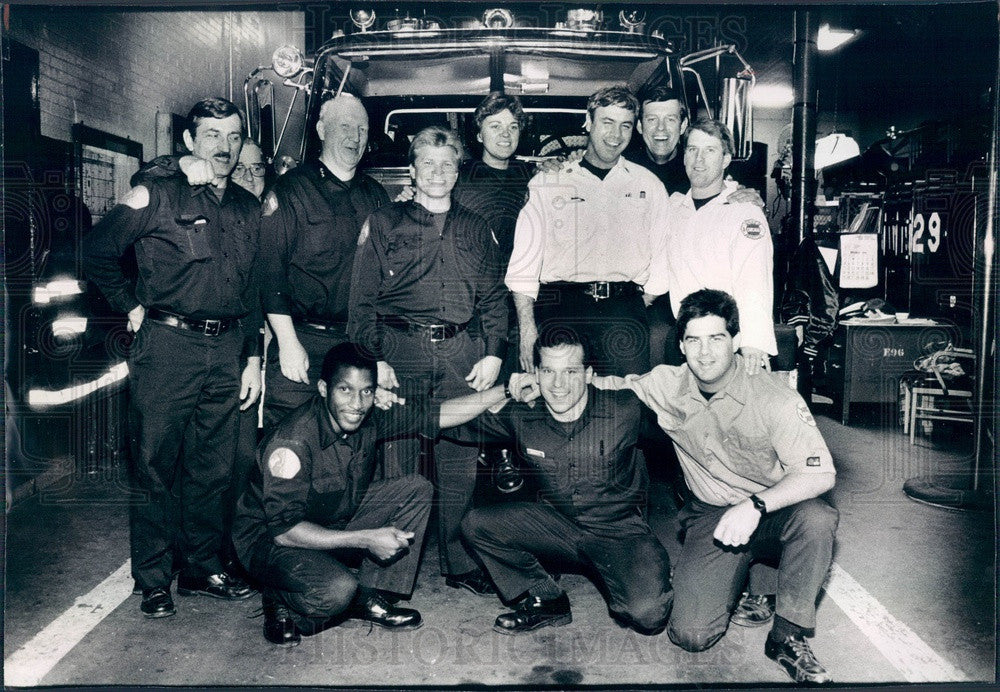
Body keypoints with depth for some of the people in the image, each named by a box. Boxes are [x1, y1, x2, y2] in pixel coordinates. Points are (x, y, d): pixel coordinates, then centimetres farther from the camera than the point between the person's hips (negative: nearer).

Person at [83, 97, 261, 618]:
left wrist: (252, 357, 12)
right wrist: (131, 306, 1)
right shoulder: (155, 198, 0)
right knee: (155, 464, 1)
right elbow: (97, 250, 4)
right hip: (167, 345, -4)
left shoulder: (249, 209, 13)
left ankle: (203, 569, 24)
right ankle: (153, 582, 14)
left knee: (214, 468, 10)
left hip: (227, 350, 4)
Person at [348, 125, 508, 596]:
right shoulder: (384, 223, 10)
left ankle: (460, 563, 17)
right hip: (402, 349, -2)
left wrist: (493, 353, 3)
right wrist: (374, 358, -6)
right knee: (397, 460, -1)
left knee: (460, 462, 4)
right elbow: (362, 301, 4)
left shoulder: (475, 229, 18)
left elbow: (494, 297, 15)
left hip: (462, 353, 2)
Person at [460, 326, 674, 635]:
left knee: (647, 615, -27)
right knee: (476, 524, -14)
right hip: (555, 526, 3)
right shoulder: (521, 418, -8)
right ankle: (546, 601, 3)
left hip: (620, 531, -3)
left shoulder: (624, 410, -18)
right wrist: (504, 392, -12)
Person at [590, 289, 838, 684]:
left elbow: (820, 473, -21)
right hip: (711, 516, 1)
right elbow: (605, 384, 8)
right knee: (690, 635, -18)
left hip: (774, 513, -1)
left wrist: (755, 505, -34)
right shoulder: (665, 386, -7)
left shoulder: (774, 397, -16)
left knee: (816, 517, -37)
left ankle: (787, 637, -14)